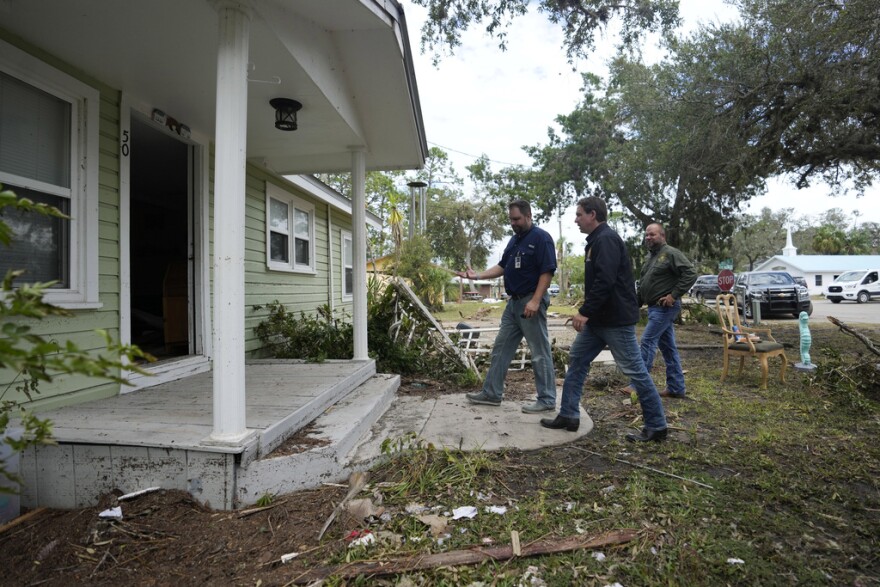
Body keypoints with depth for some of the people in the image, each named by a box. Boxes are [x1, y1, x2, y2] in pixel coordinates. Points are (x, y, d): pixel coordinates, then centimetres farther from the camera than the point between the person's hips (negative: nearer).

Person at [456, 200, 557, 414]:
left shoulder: (541, 238, -11)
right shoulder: (514, 239, 16)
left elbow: (547, 272, -17)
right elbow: (502, 266, 18)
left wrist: (535, 300, -24)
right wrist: (478, 275, 5)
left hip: (531, 302, -9)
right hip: (513, 302, 9)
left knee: (540, 353, -1)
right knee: (500, 349, 12)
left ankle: (547, 400, 10)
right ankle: (491, 393, 22)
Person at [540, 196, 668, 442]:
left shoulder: (607, 239, -15)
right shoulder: (596, 240, 16)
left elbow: (605, 281, -26)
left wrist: (585, 312, -24)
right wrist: (587, 313, 14)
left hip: (615, 319, -10)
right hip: (598, 318, 10)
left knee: (635, 370, -1)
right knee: (576, 360, 10)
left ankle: (656, 426, 13)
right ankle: (568, 416, 18)